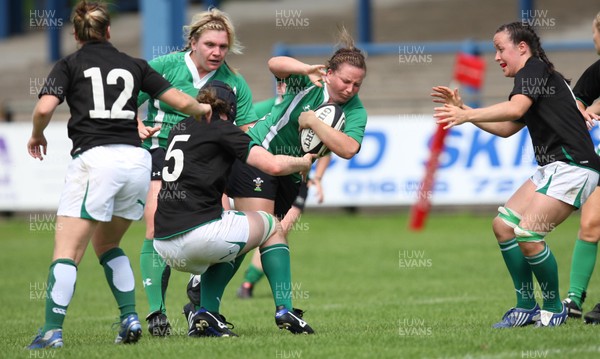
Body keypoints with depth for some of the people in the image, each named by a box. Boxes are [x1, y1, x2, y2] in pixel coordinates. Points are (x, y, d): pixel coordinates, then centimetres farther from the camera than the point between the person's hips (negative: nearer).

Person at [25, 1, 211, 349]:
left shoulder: (69, 65, 9)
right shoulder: (133, 65, 18)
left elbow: (44, 108, -6)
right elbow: (182, 101, 17)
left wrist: (36, 136, 14)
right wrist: (203, 109, 39)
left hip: (94, 159, -4)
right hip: (137, 160, 4)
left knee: (67, 251, -6)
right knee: (106, 244, 23)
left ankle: (52, 330, -19)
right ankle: (130, 318, 11)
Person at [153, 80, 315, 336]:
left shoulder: (179, 129, 21)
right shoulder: (222, 129, 1)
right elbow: (274, 165, -8)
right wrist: (303, 162, 11)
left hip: (163, 245, 7)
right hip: (198, 232, -7)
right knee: (272, 227, 19)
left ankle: (206, 314, 14)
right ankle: (284, 310, 11)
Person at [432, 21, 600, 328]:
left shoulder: (535, 69, -8)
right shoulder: (533, 78, 22)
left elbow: (515, 108, -26)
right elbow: (506, 128, 27)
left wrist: (466, 115, -26)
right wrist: (462, 110, 20)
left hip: (573, 167, -11)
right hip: (551, 168, 11)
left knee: (527, 234, -17)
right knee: (503, 225, 5)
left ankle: (554, 308, 0)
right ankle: (526, 307, 10)